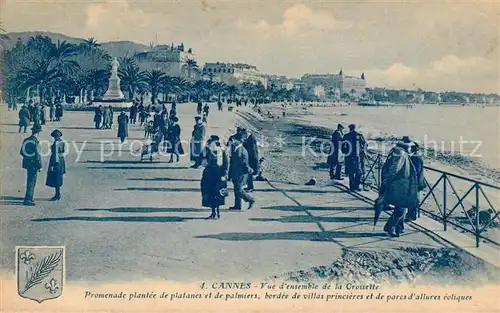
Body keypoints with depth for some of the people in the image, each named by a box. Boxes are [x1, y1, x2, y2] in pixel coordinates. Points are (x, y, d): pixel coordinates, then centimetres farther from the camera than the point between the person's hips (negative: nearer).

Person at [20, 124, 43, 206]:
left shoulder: (25, 140, 5)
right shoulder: (35, 142, -18)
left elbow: (22, 152, 11)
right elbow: (38, 155, -18)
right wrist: (40, 166, -12)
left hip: (27, 163, 8)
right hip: (34, 164, -8)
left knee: (30, 181, 19)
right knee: (31, 182, -3)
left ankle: (29, 198, 27)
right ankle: (27, 200, -4)